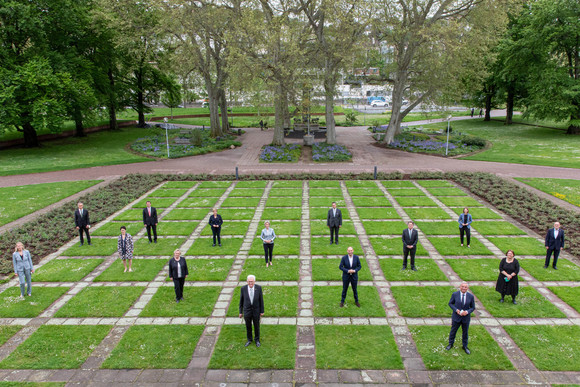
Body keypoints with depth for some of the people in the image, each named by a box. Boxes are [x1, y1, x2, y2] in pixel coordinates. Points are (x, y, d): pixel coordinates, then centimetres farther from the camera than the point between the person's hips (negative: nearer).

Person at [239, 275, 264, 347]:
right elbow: (241, 300, -5)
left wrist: (262, 311, -2)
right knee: (248, 326, 18)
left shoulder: (258, 288, -18)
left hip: (256, 311, 0)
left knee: (256, 326, 17)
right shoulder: (243, 288, -17)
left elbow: (261, 299, -7)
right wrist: (240, 312, 1)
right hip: (247, 311, 1)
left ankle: (257, 340, 41)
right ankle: (249, 340, 43)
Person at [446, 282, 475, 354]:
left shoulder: (471, 296, -9)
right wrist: (456, 310, -18)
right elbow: (450, 303, -2)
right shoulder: (455, 294, -11)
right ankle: (450, 344, 36)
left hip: (466, 318, 1)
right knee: (453, 331, 14)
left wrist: (467, 312, -20)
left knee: (465, 332, 16)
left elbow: (473, 307, -1)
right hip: (456, 317, -1)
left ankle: (465, 346, 37)